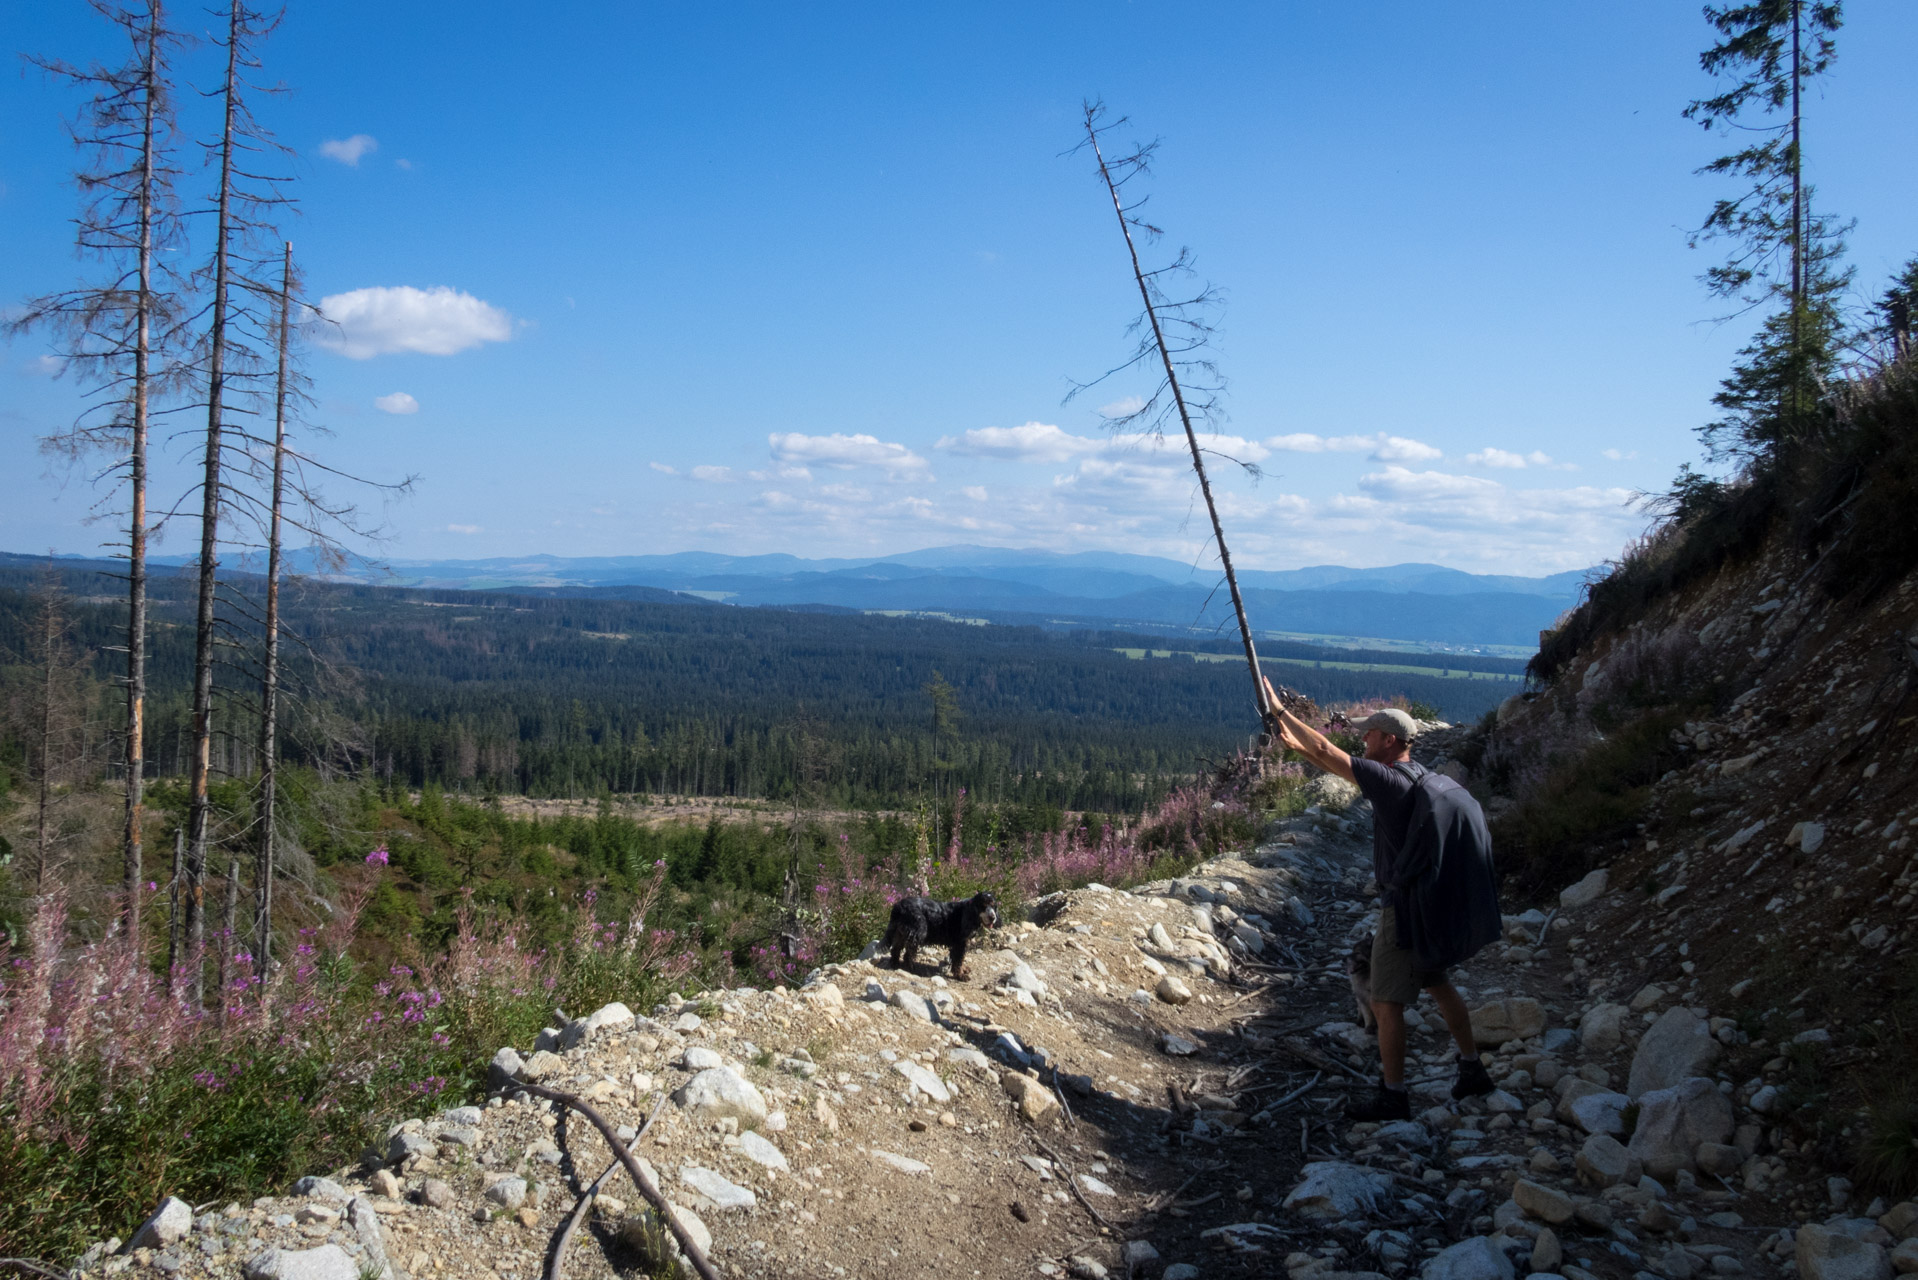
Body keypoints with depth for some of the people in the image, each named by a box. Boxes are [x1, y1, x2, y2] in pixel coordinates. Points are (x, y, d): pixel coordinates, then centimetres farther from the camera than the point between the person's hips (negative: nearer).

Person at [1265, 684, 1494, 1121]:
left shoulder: (1389, 780, -21)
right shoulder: (1417, 773, 6)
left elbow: (1327, 751, -20)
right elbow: (1339, 764, 15)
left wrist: (1280, 711, -10)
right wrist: (1296, 745, 13)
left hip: (1403, 906, -9)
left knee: (1387, 1002, -2)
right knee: (1438, 985, 22)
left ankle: (1393, 1097, 5)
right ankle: (1472, 1070, 31)